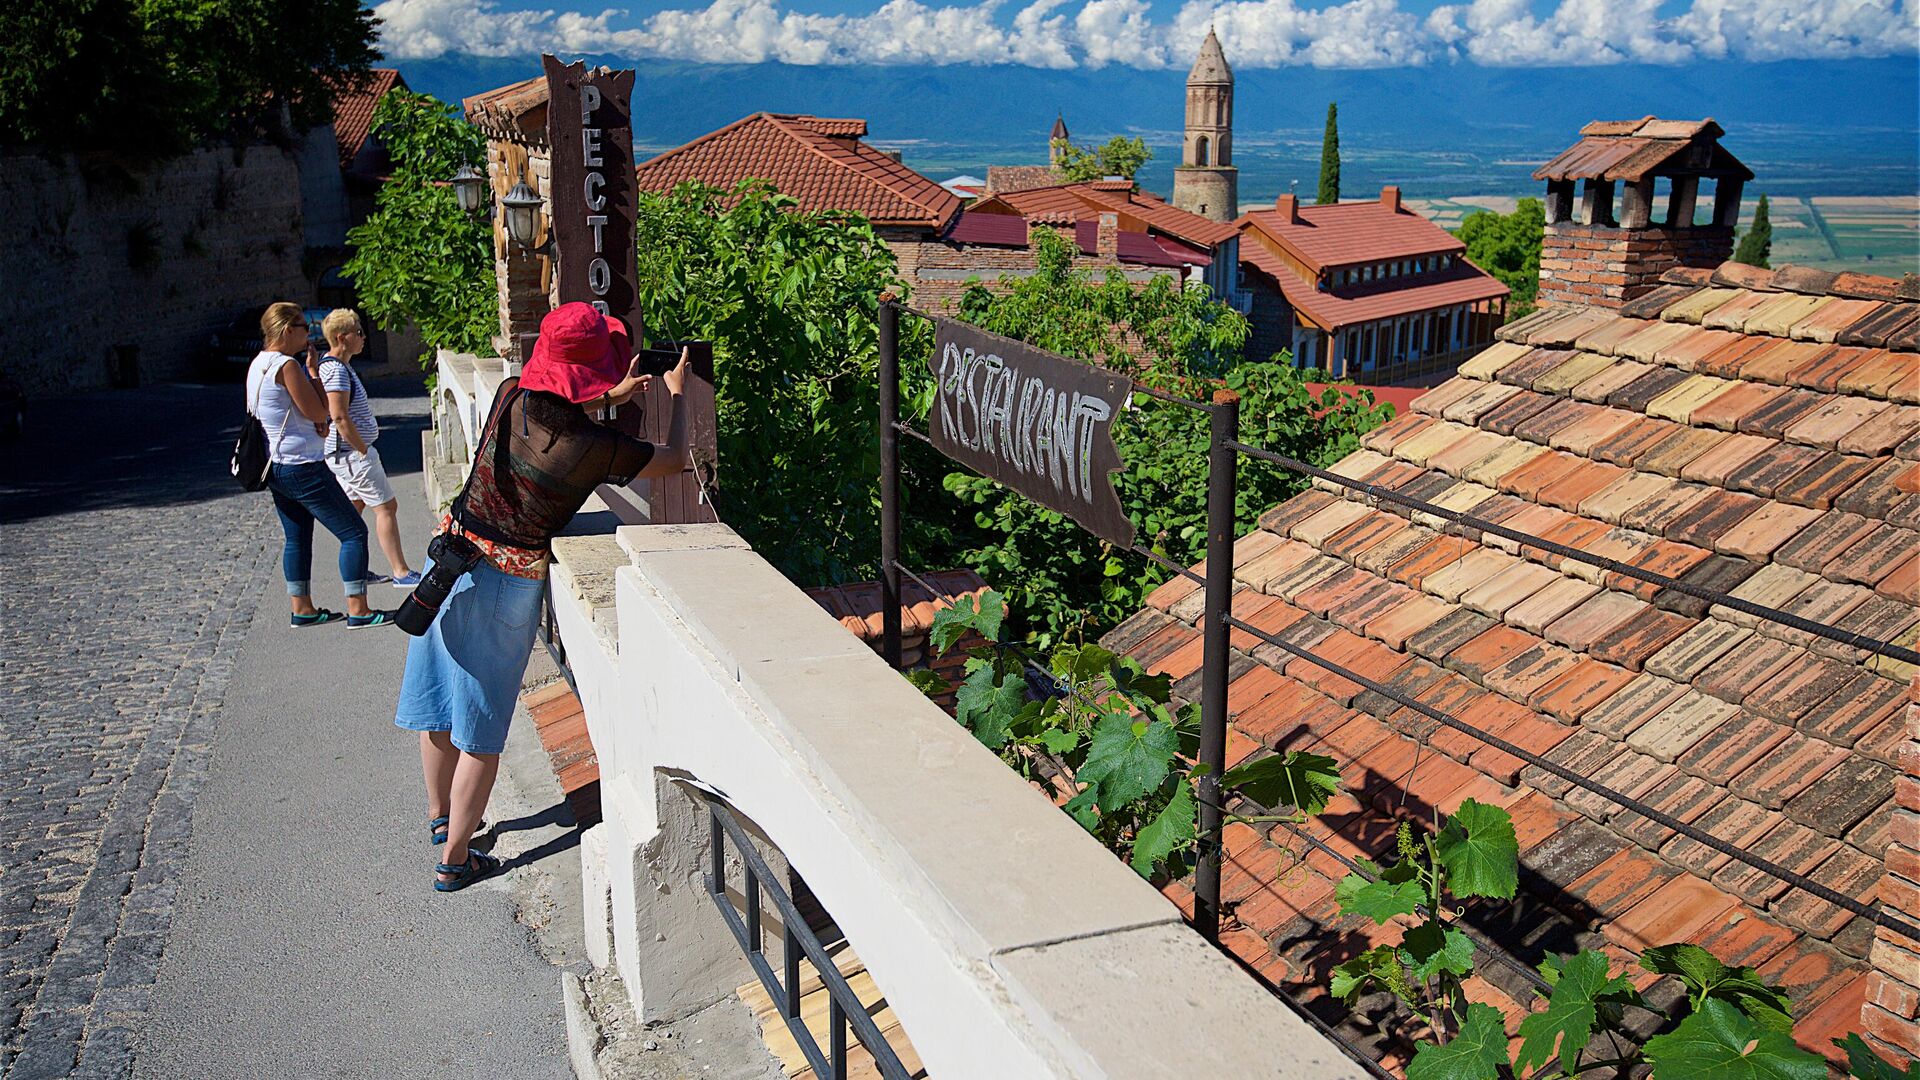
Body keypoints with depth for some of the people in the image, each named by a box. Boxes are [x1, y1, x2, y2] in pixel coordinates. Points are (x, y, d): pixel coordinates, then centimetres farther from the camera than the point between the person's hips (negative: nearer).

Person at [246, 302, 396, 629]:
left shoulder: (258, 364, 12)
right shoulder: (287, 365, -19)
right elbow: (319, 411, -14)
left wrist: (318, 422, 0)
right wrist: (312, 369, -7)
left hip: (276, 466, 10)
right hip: (302, 467, -10)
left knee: (297, 537, 17)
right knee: (354, 532, -3)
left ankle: (302, 609, 23)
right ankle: (358, 611, -3)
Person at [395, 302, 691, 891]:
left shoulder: (510, 397, -5)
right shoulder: (594, 446, -20)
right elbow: (675, 457, -4)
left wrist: (612, 396, 26)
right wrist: (677, 395, 12)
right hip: (506, 581, -6)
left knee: (438, 695, 22)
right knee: (481, 728, 8)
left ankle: (439, 815, 44)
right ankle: (454, 859, 18)